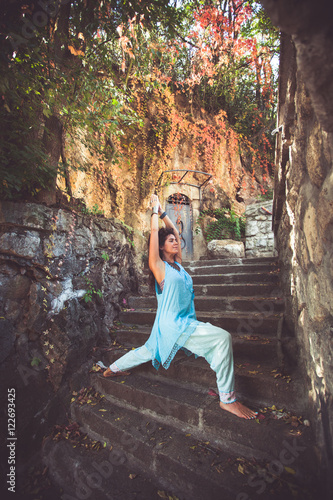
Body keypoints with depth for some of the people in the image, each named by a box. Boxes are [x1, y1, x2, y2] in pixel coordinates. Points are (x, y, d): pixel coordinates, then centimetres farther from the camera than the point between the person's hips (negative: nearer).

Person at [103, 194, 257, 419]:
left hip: (185, 323, 9)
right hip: (173, 326, -8)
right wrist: (155, 210, 1)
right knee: (222, 337, -21)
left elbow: (175, 231, 12)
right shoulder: (159, 266, -12)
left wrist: (163, 212, 16)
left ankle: (112, 369, 47)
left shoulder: (177, 264, 7)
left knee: (148, 352, 27)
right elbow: (154, 232, -12)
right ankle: (228, 398, -9)